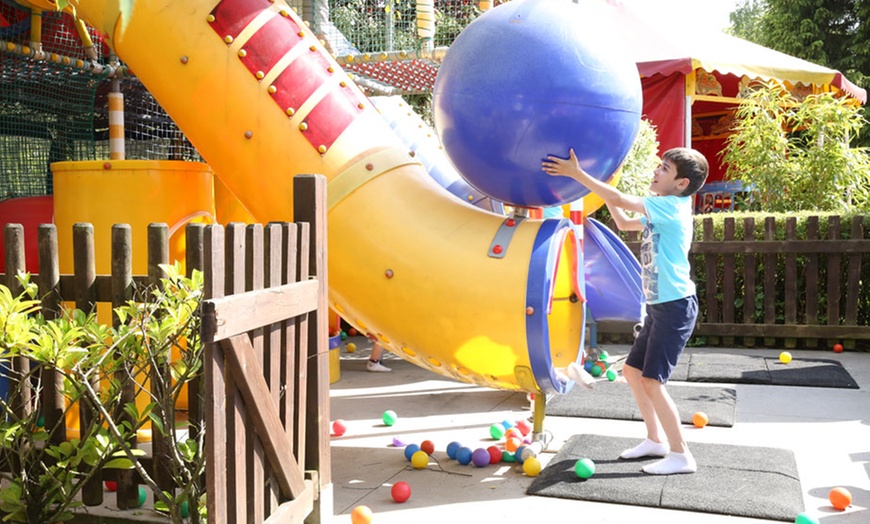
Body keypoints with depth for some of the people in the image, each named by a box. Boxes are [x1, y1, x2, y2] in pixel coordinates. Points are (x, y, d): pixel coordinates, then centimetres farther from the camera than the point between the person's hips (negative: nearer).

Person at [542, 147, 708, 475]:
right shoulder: (659, 211, 15)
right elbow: (623, 223, 28)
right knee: (632, 371, 14)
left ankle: (681, 455, 1)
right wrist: (600, 186, 19)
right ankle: (655, 440, 26)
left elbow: (619, 200, -18)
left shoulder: (673, 206, -13)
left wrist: (577, 173, -14)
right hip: (659, 306, 10)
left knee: (651, 381, -10)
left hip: (676, 306, -10)